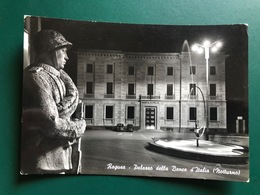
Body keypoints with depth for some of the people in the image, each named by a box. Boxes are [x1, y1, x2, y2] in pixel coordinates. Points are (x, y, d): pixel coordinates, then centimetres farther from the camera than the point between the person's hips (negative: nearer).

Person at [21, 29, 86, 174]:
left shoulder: (54, 75, 14)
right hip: (45, 160, -9)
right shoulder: (37, 76, -17)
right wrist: (79, 126, -10)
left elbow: (73, 97, 2)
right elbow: (50, 124, -24)